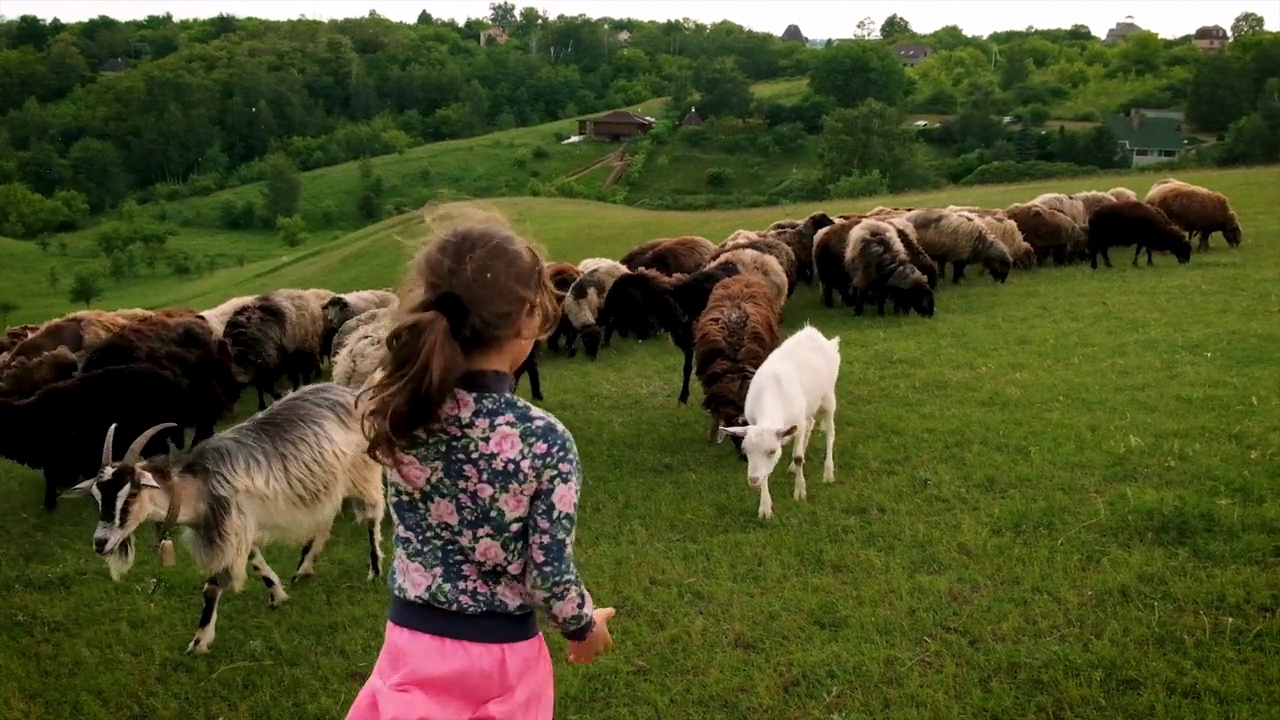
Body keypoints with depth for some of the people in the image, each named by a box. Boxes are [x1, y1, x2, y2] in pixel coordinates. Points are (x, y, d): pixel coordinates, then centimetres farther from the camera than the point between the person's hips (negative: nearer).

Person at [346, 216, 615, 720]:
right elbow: (549, 576, -16)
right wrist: (584, 627, 3)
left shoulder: (394, 409, -14)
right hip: (500, 658, -2)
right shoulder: (546, 442, -23)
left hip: (413, 646, 2)